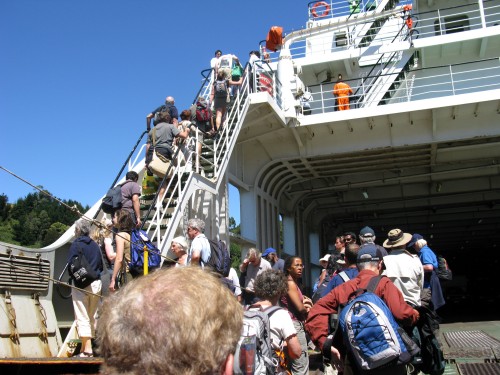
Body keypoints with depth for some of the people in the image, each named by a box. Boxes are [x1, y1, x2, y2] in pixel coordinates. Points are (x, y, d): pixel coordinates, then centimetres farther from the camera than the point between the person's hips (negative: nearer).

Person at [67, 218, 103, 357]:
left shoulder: (76, 244, -6)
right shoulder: (95, 245, 12)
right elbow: (101, 266, 13)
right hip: (96, 284, 6)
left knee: (82, 318, -3)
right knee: (91, 317, 14)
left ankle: (87, 349, -9)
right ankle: (87, 346, 20)